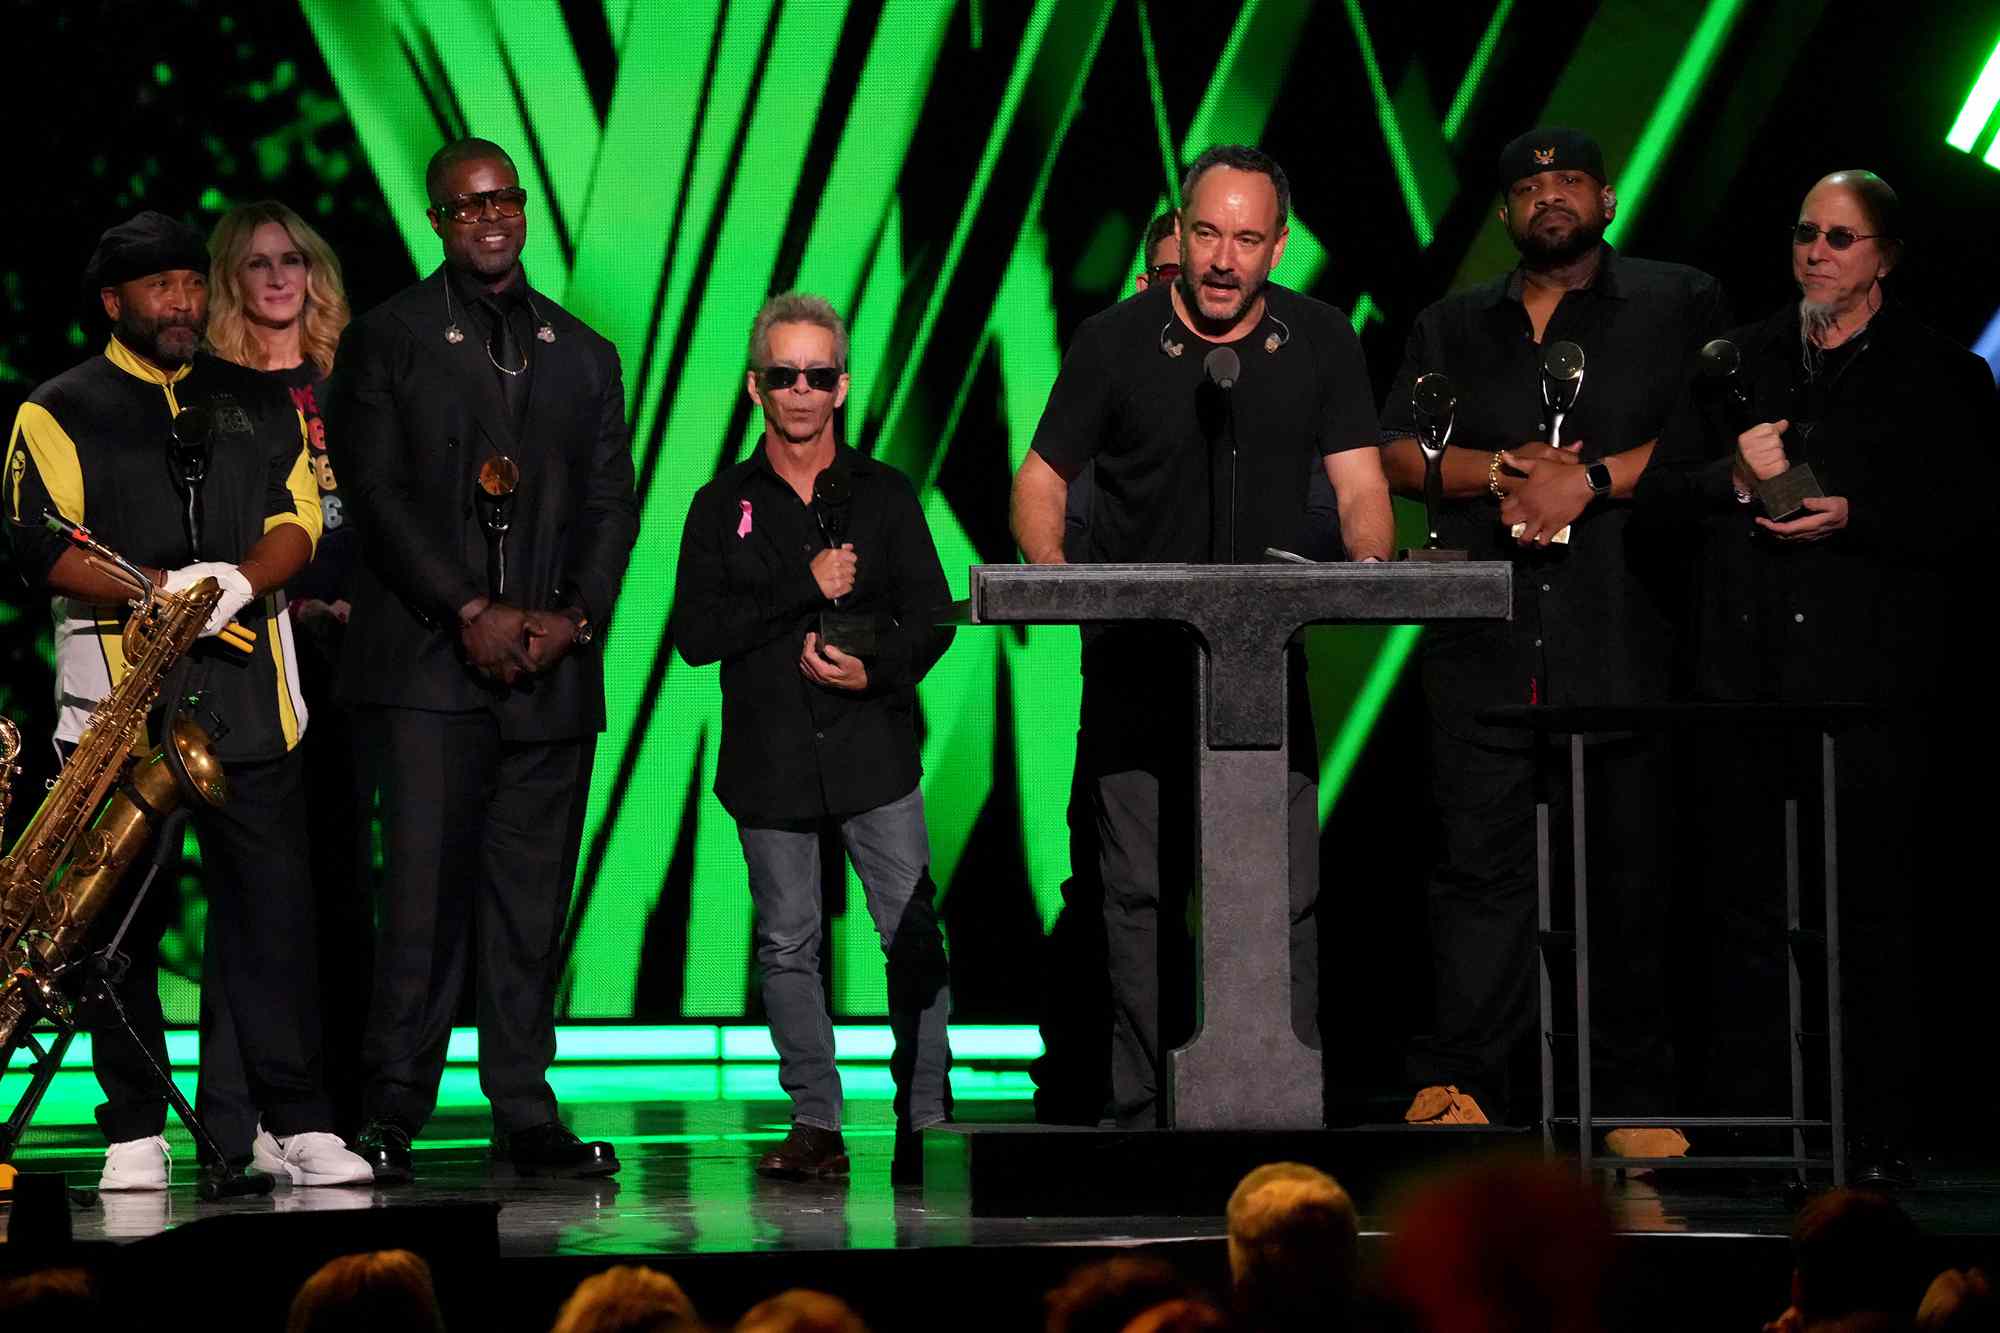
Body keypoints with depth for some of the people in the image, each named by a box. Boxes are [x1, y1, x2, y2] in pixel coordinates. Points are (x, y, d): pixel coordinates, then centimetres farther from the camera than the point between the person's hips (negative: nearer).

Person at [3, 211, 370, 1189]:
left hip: (248, 696, 2)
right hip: (118, 693, -2)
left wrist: (237, 581, -13)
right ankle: (135, 1133, 7)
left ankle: (294, 1124, 2)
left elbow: (298, 520, 8)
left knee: (273, 900, -2)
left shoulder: (257, 404, 18)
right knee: (123, 915, 0)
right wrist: (164, 590, -16)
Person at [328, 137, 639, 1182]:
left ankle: (526, 1117, 7)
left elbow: (611, 505, 12)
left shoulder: (583, 356, 18)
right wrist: (471, 611, -13)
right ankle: (392, 1116, -6)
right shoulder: (386, 341, 5)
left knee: (532, 905, 3)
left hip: (552, 667, 4)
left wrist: (574, 616, -5)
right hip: (427, 665, -4)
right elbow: (377, 494, -4)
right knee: (425, 892, -10)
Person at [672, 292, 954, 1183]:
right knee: (787, 946, 3)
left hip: (874, 743, -1)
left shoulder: (885, 496, 9)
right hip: (769, 758, 1)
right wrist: (807, 591, -10)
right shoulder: (723, 505, 8)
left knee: (914, 935, -5)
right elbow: (694, 632, -3)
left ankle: (925, 1121, 0)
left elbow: (932, 615, 5)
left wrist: (878, 669, -14)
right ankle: (816, 1125, 8)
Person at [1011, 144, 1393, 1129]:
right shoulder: (1116, 340, 0)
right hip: (1137, 656, -1)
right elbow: (1043, 475, 6)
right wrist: (1052, 569, -12)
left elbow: (1359, 483, 1)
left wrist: (1367, 561, -20)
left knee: (1284, 890, -3)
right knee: (1141, 888, -3)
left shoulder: (1319, 342, 5)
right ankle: (1142, 1111, 0)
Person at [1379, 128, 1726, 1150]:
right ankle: (1461, 1082, -10)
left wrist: (1592, 479, -10)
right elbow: (1398, 453, 12)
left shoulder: (1680, 306, 11)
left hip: (1625, 634, -2)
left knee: (1632, 866, -1)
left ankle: (1636, 1100, 5)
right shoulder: (1453, 327, 21)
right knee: (1479, 856, -7)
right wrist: (1502, 468, -5)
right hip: (1485, 635, 2)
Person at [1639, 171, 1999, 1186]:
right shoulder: (1738, 360, 17)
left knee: (1869, 919, -4)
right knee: (1747, 912, 4)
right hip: (1746, 675, 3)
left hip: (1871, 681, -3)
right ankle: (1746, 1128, 10)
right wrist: (1734, 479, -7)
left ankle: (1876, 1139, 0)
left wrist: (1852, 517, -14)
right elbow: (1660, 487, 12)